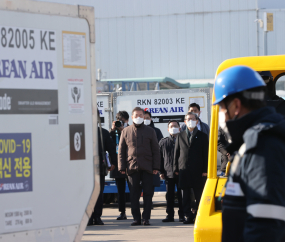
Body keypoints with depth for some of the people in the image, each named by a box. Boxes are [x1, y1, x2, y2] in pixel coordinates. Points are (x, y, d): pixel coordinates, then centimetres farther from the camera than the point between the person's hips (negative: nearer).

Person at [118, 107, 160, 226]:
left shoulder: (150, 131, 10)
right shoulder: (126, 131, 10)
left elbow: (155, 150, 9)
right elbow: (121, 151, 9)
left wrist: (156, 167, 0)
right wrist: (122, 167, 1)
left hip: (147, 167, 0)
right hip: (132, 167, 0)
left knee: (148, 193, -2)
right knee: (134, 194, 0)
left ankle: (146, 218, 3)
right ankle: (136, 218, 6)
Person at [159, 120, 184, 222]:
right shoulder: (163, 142, 10)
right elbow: (160, 157, 10)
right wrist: (161, 171, 2)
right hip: (168, 173, 2)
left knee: (181, 195, 1)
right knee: (169, 196, 4)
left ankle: (182, 215, 6)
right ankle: (170, 215, 9)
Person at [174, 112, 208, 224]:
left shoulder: (202, 136, 8)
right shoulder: (180, 136, 13)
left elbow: (206, 154, 5)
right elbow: (176, 153, 12)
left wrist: (205, 170, -3)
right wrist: (176, 169, 4)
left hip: (198, 171, -2)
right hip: (184, 170, 2)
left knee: (199, 195, 0)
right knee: (186, 195, 2)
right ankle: (188, 216, 6)